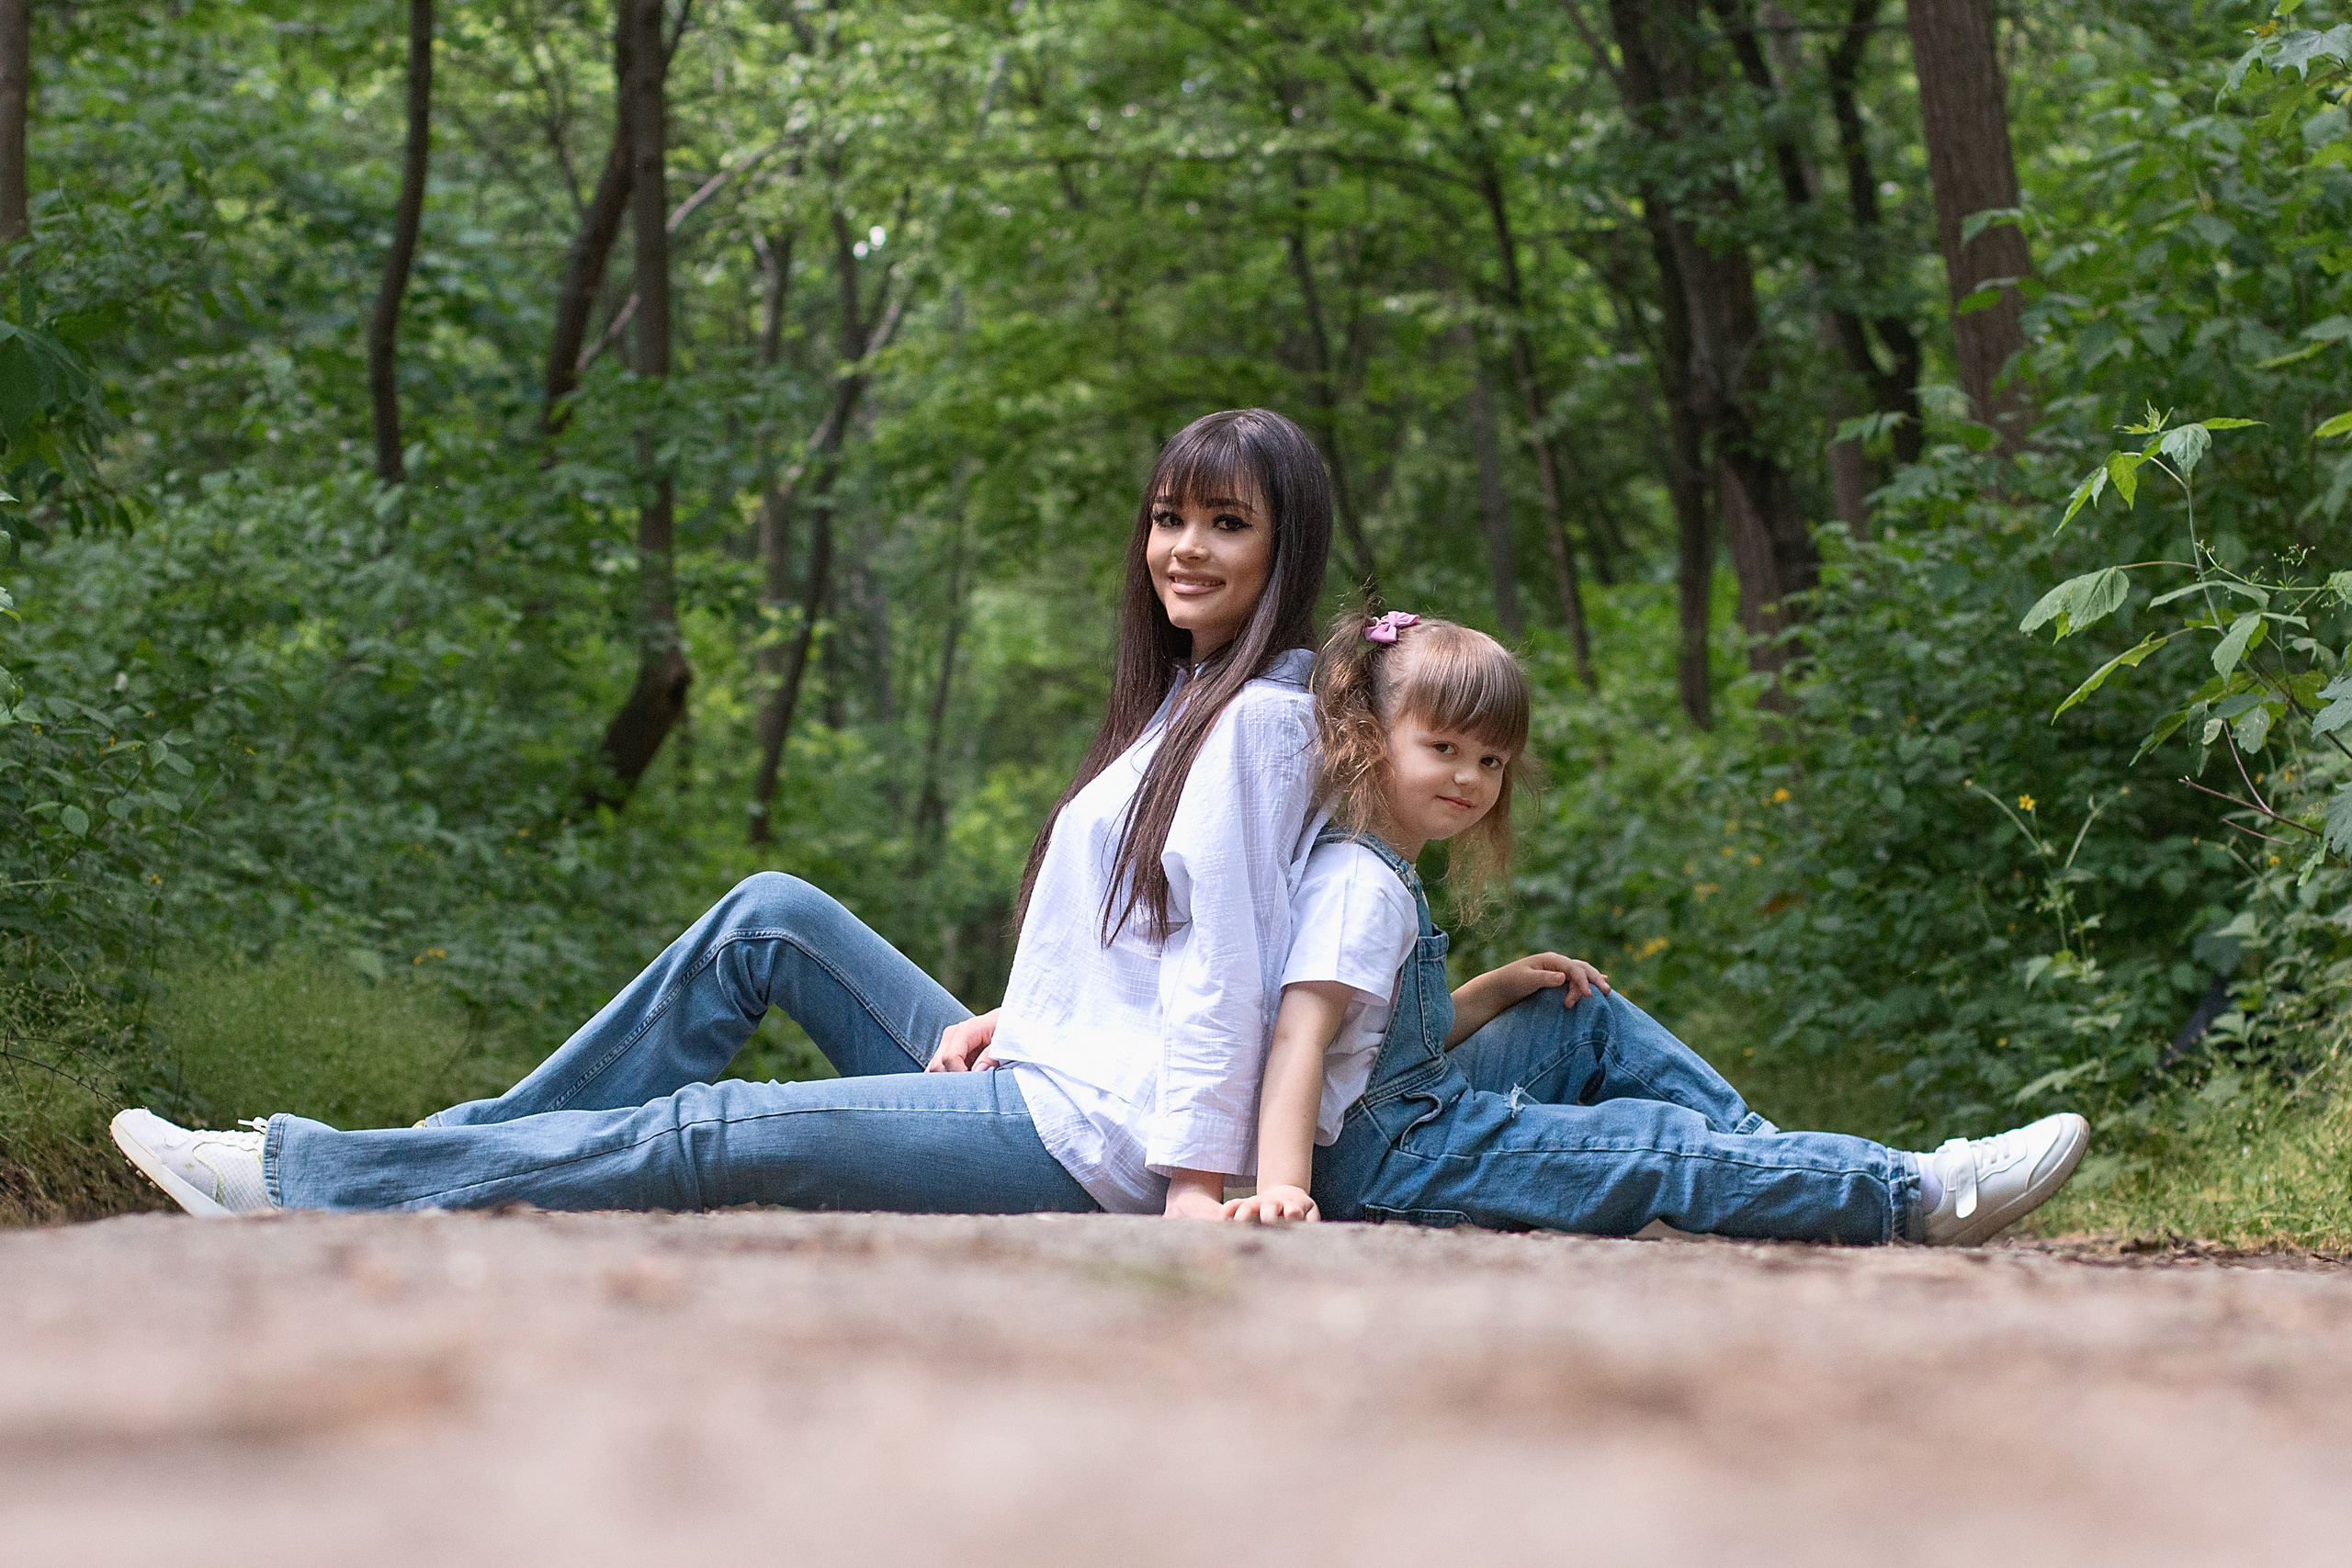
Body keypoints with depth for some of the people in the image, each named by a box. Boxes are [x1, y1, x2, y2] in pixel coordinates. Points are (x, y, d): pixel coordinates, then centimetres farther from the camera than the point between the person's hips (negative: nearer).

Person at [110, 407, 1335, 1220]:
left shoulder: (1257, 714, -11)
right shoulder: (1180, 706, 19)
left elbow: (1222, 961, -19)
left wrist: (1196, 1180, -24)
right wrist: (1009, 1019, 7)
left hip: (1094, 1140, -9)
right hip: (1037, 1075, 9)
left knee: (701, 1136, -12)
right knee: (772, 914, 7)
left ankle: (294, 1180, -8)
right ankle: (466, 1143, 5)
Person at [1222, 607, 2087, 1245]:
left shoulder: (1376, 874, 15)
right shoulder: (1359, 883, -16)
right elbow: (1300, 1038, -28)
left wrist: (1500, 990, 5)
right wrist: (1283, 1186, -40)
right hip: (1374, 1162, -10)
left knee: (1589, 1017, 16)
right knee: (1662, 1147, -12)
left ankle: (1761, 1151, 13)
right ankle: (1921, 1196, -9)